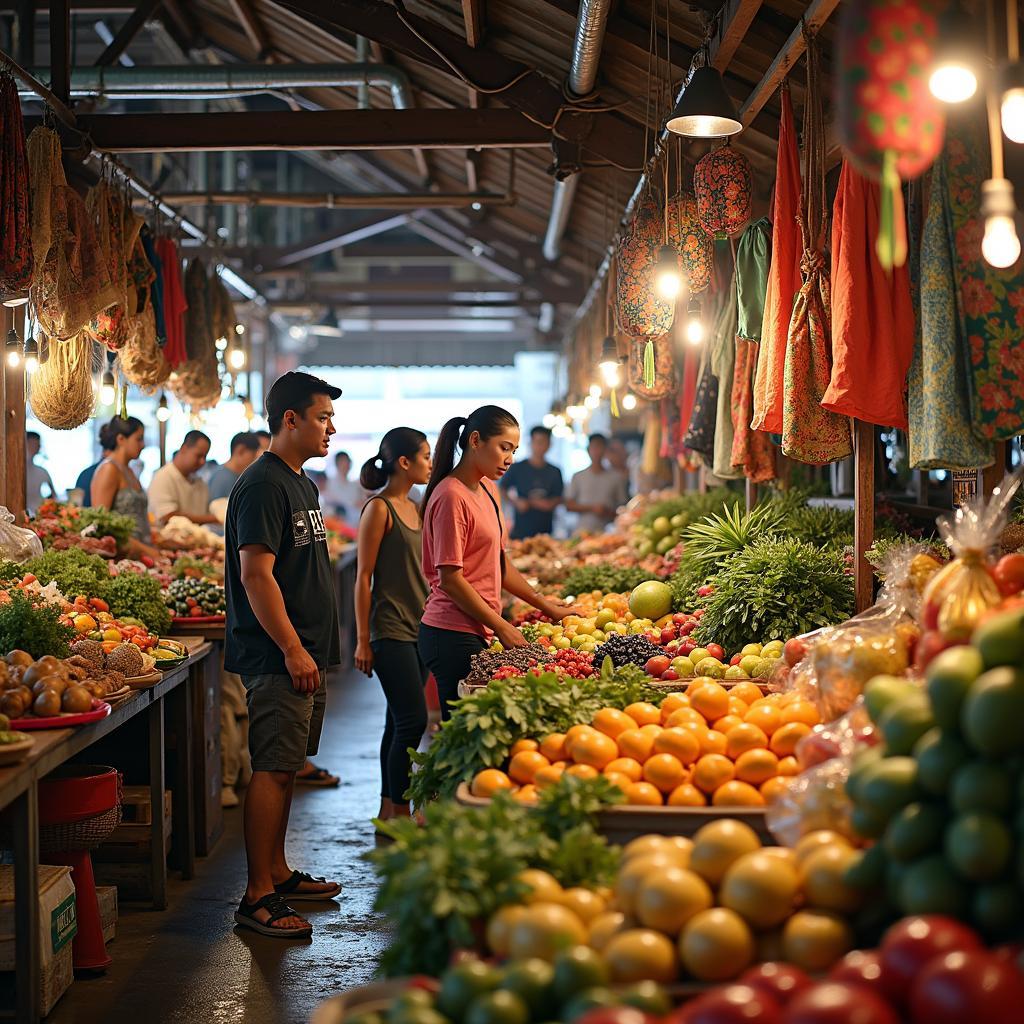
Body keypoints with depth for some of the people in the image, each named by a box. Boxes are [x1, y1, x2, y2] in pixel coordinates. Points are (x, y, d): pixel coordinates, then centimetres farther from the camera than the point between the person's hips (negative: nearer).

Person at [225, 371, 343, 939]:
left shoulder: (302, 483, 17)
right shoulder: (263, 484, -14)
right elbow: (255, 574, -20)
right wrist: (293, 650, -20)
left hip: (305, 654, 10)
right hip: (278, 658, -10)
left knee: (285, 767, 15)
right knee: (272, 769, -8)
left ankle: (278, 873, 24)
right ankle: (258, 896, -4)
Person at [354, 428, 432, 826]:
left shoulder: (414, 508, 14)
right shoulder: (379, 509, -10)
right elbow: (364, 577, -11)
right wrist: (363, 640, -12)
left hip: (417, 629, 8)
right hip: (390, 629, -8)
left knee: (400, 722, 11)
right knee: (412, 720, -11)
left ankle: (389, 810, 18)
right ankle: (399, 811, -3)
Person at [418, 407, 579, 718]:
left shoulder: (488, 491, 15)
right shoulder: (451, 496, -13)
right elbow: (450, 579, -16)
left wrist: (546, 606, 18)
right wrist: (502, 627, -13)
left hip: (478, 633, 9)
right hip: (453, 636, -9)